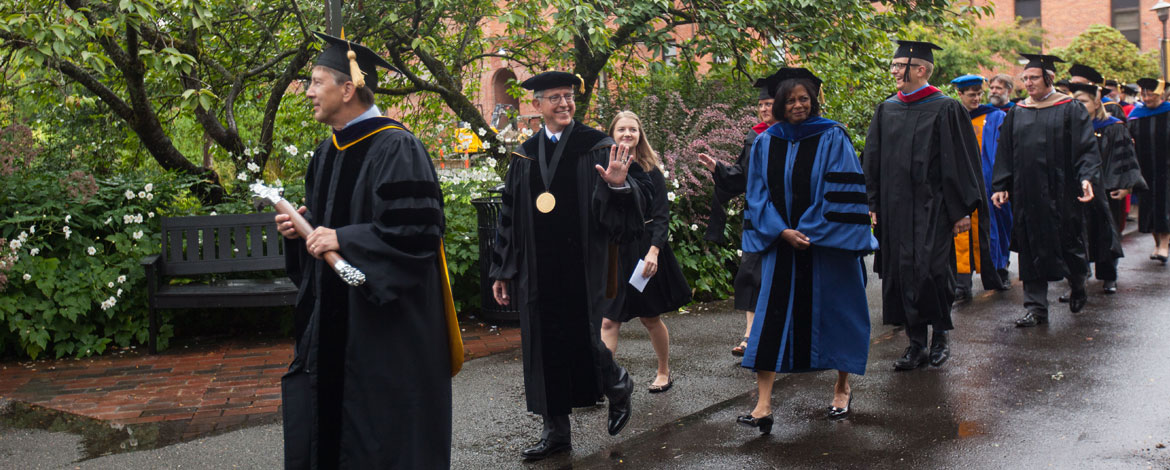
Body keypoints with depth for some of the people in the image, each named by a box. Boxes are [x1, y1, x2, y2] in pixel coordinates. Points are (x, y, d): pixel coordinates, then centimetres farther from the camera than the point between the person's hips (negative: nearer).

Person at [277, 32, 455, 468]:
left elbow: (417, 231, -23)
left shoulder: (396, 148, -16)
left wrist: (343, 239, -24)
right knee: (328, 416, 13)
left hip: (387, 321, -8)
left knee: (384, 430, 2)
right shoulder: (329, 152, 11)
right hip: (332, 318, 8)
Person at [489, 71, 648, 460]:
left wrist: (619, 184, -29)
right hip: (537, 270, 4)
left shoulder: (596, 147, -2)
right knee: (545, 347, 7)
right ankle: (556, 430, 20)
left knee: (582, 338, -5)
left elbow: (641, 193, -5)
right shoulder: (525, 155, 9)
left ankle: (618, 385, 28)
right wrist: (502, 271, 11)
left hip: (582, 265, -4)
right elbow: (510, 215, 12)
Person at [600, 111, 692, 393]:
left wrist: (654, 250, -17)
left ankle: (664, 372, 31)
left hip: (644, 249, -2)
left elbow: (662, 216, -7)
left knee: (650, 317, 12)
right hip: (613, 251, 2)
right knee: (608, 321, -6)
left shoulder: (650, 171, -1)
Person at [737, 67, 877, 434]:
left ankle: (842, 388, 29)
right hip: (782, 243, 2)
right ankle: (763, 405, -7)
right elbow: (758, 194, 5)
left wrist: (812, 232, -13)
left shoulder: (832, 138, -4)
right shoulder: (765, 143, 5)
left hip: (828, 244, -2)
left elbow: (842, 192, -9)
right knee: (771, 317, -6)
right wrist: (782, 232, -8)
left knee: (833, 312, 8)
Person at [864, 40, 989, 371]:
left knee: (931, 271, -8)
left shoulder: (946, 110, -4)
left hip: (931, 208, -5)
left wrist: (962, 209, -8)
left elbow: (960, 162, -5)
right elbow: (873, 161, 14)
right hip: (895, 209, 5)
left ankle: (940, 336, 13)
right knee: (902, 273, 5)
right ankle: (916, 344, 14)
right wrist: (870, 204, 9)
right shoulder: (886, 110, 11)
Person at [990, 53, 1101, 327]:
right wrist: (1000, 187, 3)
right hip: (1027, 194, 3)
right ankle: (1036, 308, 6)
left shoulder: (1070, 109, -1)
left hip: (1060, 193, -3)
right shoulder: (1017, 114, 10)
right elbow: (1005, 153, 11)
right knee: (1032, 250, 2)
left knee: (1068, 243, 6)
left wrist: (1086, 178, -20)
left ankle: (1077, 287, 35)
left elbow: (1086, 148, -6)